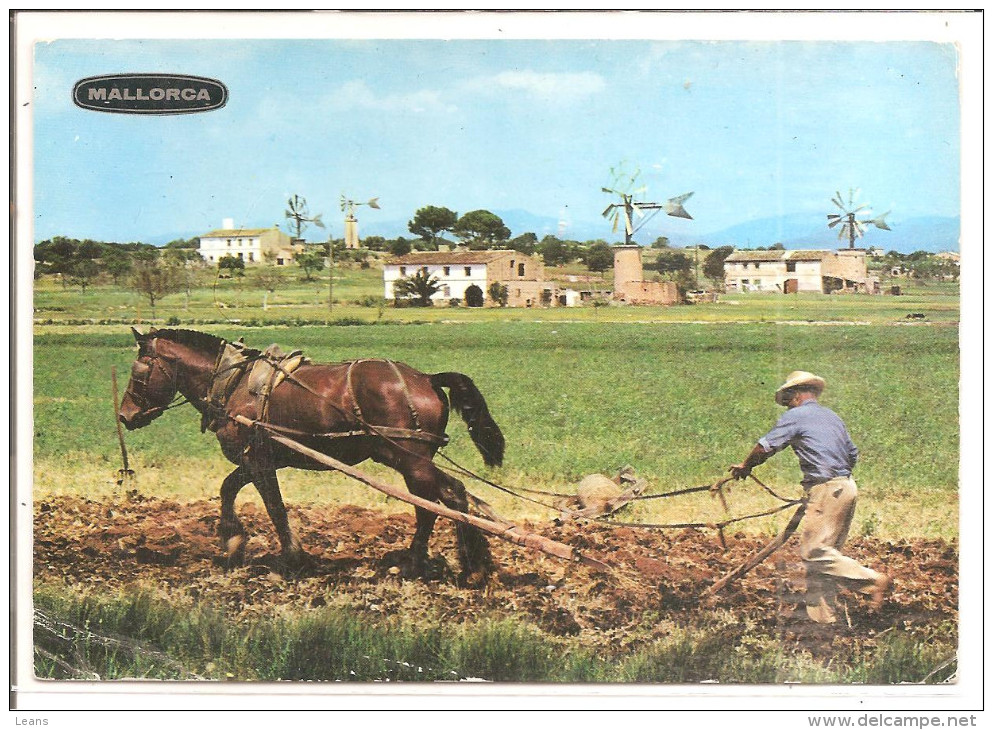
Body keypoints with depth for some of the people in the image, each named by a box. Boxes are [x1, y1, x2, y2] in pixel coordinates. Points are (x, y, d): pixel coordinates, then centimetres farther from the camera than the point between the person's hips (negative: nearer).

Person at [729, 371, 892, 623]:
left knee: (814, 551, -11)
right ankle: (821, 616, 9)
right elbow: (853, 454, 25)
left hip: (826, 489, -9)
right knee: (824, 551, 10)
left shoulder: (796, 416, -3)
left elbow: (766, 447, -3)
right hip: (846, 486, 9)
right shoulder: (832, 416, 21)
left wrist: (745, 467, 13)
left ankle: (873, 581, -15)